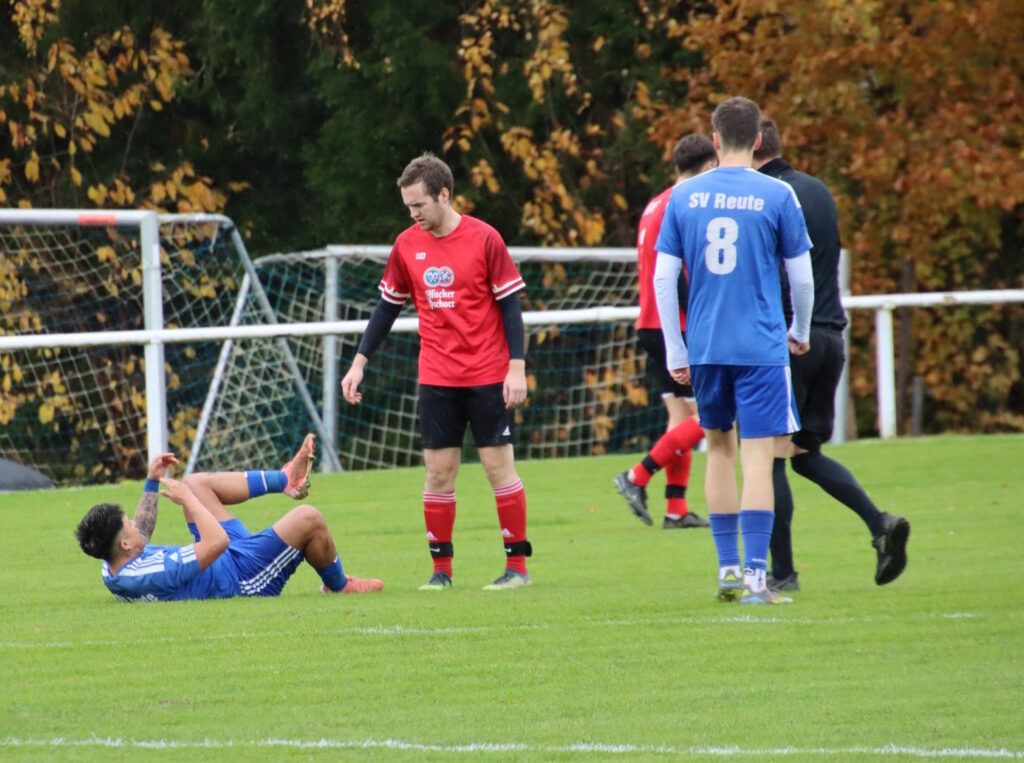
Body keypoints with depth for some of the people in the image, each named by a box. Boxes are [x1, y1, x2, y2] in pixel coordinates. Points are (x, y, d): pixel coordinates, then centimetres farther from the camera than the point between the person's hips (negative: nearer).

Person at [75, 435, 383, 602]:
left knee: (196, 483, 17)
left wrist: (152, 482, 7)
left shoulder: (112, 572, -11)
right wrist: (187, 499, -26)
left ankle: (285, 479, 30)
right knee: (308, 519, -17)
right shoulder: (153, 575, -40)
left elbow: (139, 532, 13)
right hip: (244, 578, -10)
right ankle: (339, 586, 12)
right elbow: (217, 541, -37)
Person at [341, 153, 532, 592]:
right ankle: (441, 568, 8)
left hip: (488, 376, -3)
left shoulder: (483, 239, -8)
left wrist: (517, 367, -12)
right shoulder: (406, 246, 4)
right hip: (437, 379, 3)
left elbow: (510, 305, -6)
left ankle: (517, 565, 5)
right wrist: (359, 363, 7)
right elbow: (387, 307, 12)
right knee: (439, 472, 1)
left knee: (499, 466, -2)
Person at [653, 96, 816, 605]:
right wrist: (800, 331, 18)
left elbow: (663, 279, 2)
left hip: (704, 348, 3)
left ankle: (728, 568, 19)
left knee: (719, 448, 18)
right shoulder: (777, 196, -5)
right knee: (757, 457, -4)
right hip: (761, 347, -3)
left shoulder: (684, 196, 3)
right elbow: (801, 276, 0)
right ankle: (755, 577, -10)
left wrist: (675, 352, 9)